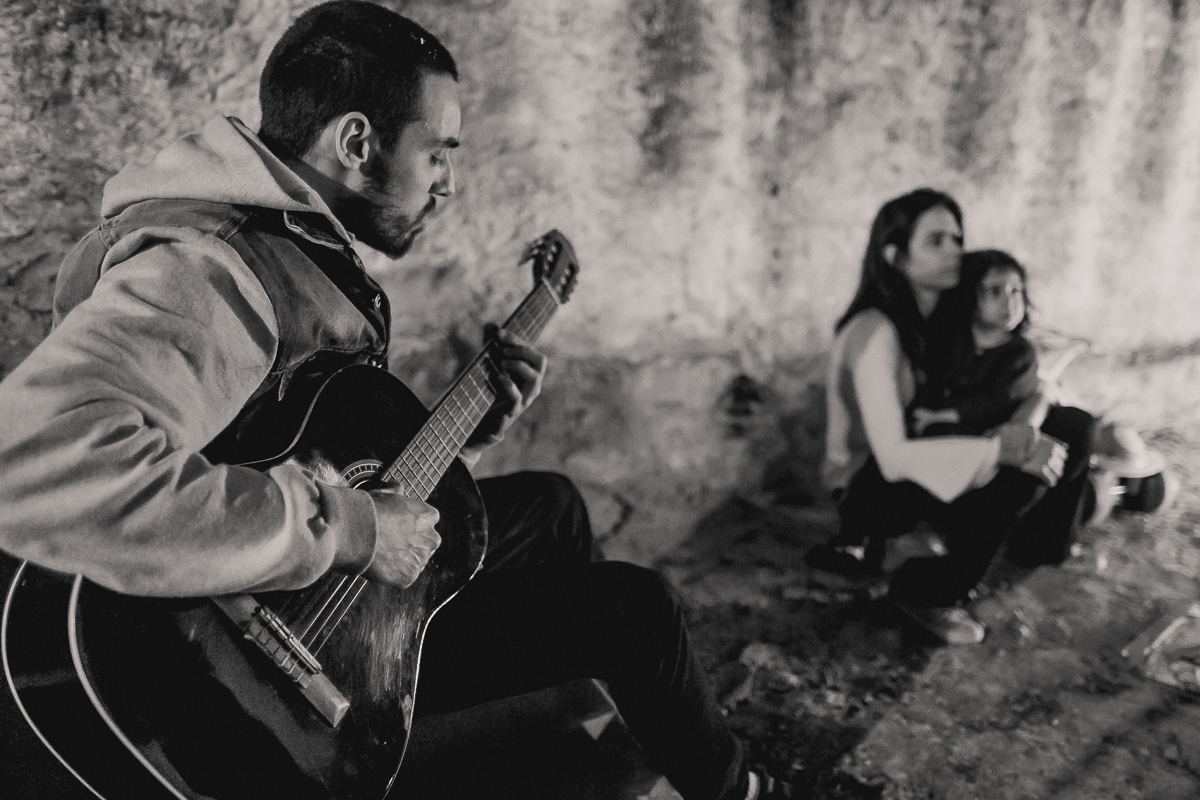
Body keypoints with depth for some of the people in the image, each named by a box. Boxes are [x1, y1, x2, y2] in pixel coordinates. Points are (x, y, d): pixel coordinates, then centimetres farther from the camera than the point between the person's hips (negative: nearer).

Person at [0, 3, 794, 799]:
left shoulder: (296, 244, 5)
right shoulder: (208, 266, -27)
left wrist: (467, 427, 0)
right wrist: (346, 527, -39)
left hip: (341, 596, 10)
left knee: (549, 504, 21)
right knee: (636, 605, -6)